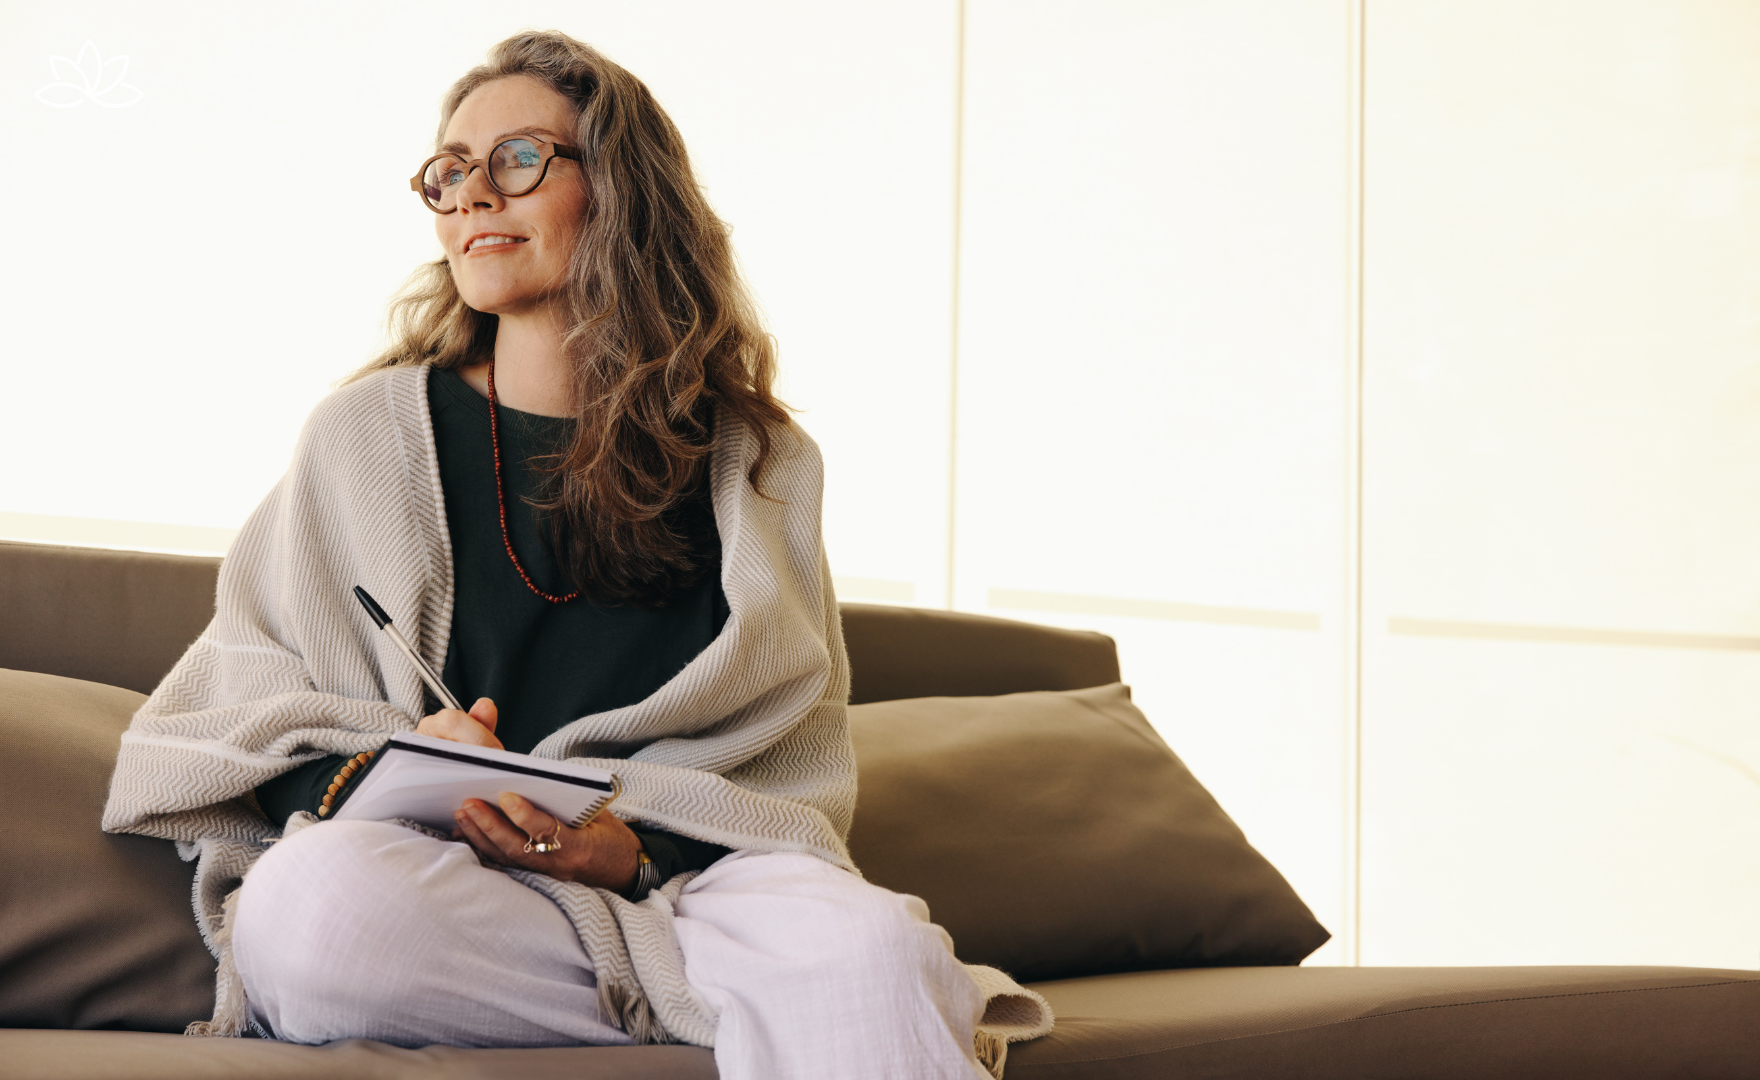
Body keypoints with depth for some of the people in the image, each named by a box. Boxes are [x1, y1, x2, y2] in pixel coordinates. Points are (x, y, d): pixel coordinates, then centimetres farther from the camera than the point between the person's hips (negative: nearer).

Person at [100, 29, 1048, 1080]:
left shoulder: (757, 462, 11)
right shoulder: (372, 430, 12)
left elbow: (787, 772, 8)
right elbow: (232, 704, 12)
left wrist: (637, 853, -13)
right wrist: (371, 775, -11)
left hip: (678, 878, -3)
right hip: (422, 881, 4)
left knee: (865, 943, -38)